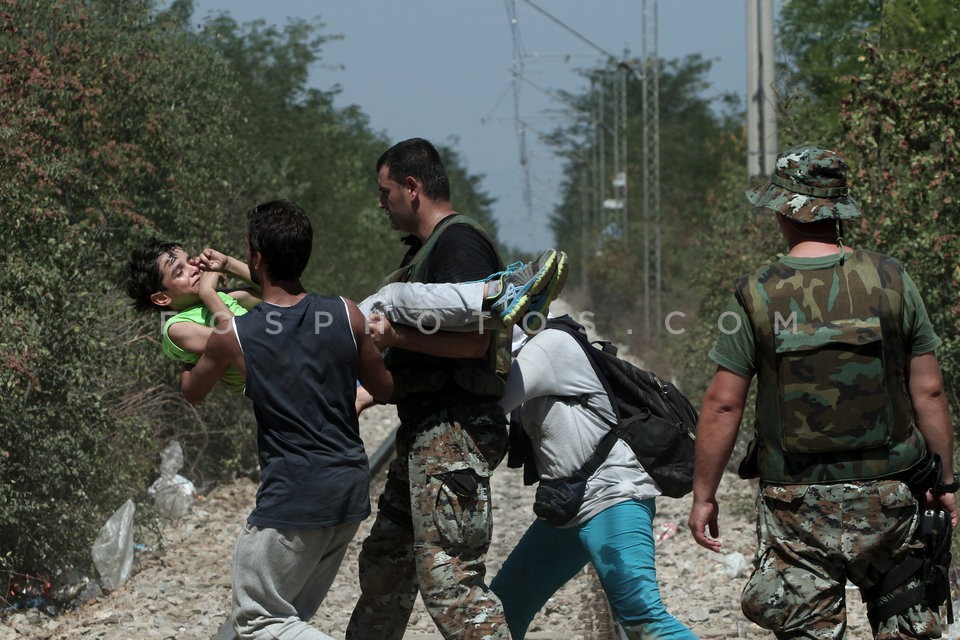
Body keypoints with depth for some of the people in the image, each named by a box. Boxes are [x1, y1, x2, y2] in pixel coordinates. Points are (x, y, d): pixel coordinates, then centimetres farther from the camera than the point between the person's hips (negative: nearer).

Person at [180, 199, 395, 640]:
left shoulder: (232, 336, -9)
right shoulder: (346, 315, -3)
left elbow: (192, 392, 14)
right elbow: (385, 389, 11)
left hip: (293, 499, -6)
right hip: (351, 488, 6)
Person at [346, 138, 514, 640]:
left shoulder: (460, 244, -11)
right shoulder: (424, 249, 21)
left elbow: (474, 340, -21)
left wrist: (394, 335, -20)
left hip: (454, 431, -11)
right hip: (422, 431, 11)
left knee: (448, 577, -16)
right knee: (384, 561, 19)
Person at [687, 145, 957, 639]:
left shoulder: (755, 296, -7)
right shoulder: (891, 280, -4)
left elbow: (722, 405, -5)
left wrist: (703, 496, 5)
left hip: (797, 502, -1)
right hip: (888, 494, 1)